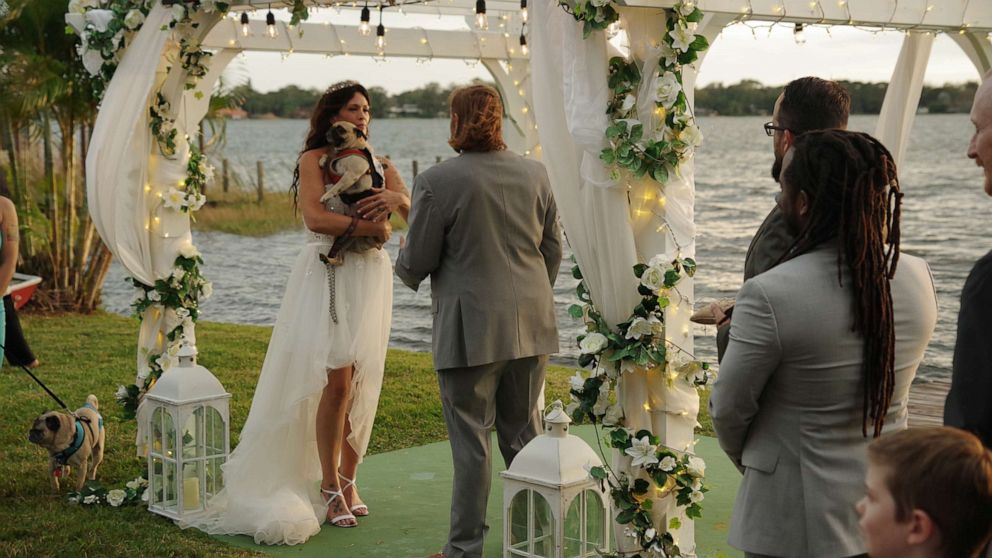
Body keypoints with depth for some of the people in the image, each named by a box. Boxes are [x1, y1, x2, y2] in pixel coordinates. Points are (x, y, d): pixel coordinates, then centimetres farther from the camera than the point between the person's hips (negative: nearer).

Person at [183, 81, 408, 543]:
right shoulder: (313, 159, -1)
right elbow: (314, 217, -17)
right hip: (328, 276, -5)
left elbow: (414, 212, 3)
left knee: (363, 383, 4)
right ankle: (329, 488, 1)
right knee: (337, 382, -10)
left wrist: (398, 198, -18)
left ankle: (348, 480, 16)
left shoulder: (379, 165, 14)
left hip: (370, 276, 5)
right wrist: (370, 227, -16)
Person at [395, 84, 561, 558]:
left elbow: (416, 263, -8)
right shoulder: (535, 173, 3)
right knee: (524, 433, 16)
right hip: (530, 325, 5)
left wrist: (404, 266, 15)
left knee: (471, 441, 3)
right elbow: (553, 248, 11)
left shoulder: (437, 182, -13)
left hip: (471, 330, -5)